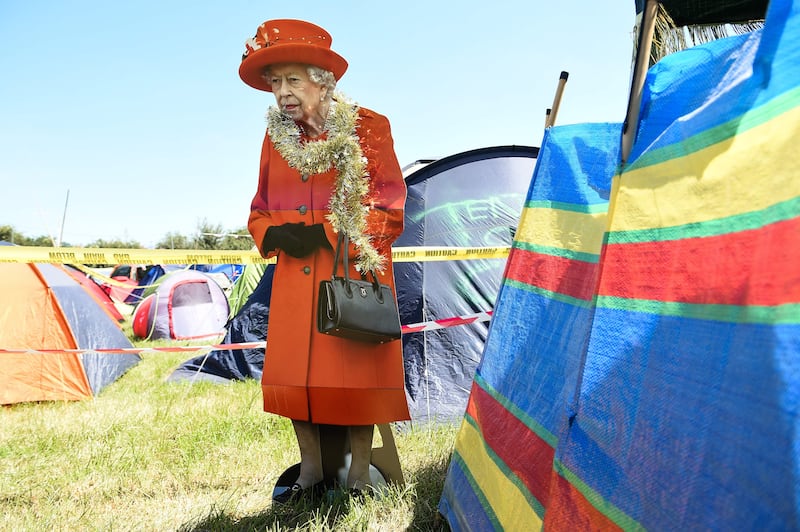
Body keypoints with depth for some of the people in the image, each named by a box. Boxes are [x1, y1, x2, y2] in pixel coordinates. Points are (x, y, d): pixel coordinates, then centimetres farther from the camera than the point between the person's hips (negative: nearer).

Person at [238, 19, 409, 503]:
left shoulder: (368, 128, -4)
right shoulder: (276, 136, 10)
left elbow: (389, 209, -6)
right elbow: (259, 211, 16)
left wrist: (326, 234, -15)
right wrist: (276, 234, -7)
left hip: (354, 272, -4)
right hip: (295, 277, 5)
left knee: (355, 373, 0)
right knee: (294, 372, 6)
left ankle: (359, 478, 18)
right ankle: (311, 472, 24)